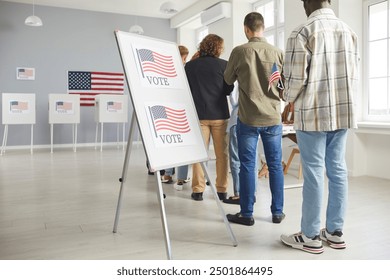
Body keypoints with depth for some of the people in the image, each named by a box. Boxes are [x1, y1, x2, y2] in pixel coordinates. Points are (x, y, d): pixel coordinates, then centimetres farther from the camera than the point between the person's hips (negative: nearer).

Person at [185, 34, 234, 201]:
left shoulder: (190, 65, 0)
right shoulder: (223, 65, -5)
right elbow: (229, 90, 1)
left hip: (198, 114, 1)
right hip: (219, 114, -1)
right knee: (221, 154, 8)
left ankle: (198, 190, 8)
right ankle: (222, 190, 12)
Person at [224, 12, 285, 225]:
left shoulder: (239, 52, -6)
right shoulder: (277, 53, 1)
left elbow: (228, 79, 9)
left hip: (248, 118, -2)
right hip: (273, 117, 3)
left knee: (247, 166, 4)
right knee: (275, 165, 11)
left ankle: (247, 214, 11)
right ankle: (277, 212, 19)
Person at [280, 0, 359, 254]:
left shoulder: (303, 32, -9)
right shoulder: (348, 31, 10)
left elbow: (296, 78, -11)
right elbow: (354, 75, 11)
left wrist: (290, 100, 8)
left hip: (313, 113, -6)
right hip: (343, 112, 6)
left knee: (314, 172, -1)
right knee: (338, 170, 9)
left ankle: (311, 236, 8)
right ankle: (335, 232, 19)